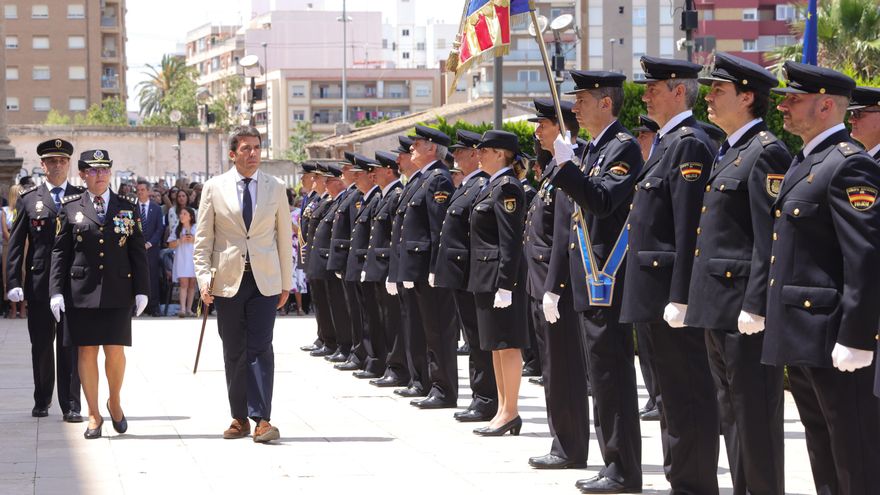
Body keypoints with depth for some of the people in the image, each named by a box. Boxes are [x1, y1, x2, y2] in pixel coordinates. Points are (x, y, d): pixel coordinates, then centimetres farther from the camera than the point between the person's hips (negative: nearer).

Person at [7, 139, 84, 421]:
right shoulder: (28, 200, 8)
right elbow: (15, 244, 5)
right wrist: (14, 283, -4)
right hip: (39, 283, 1)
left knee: (70, 346, -2)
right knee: (41, 346, 7)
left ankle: (70, 405, 0)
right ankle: (41, 401, 20)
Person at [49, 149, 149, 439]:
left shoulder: (128, 207, 8)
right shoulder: (70, 208, 6)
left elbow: (138, 252, 7)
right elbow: (60, 252, 4)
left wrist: (141, 290, 1)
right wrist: (56, 291, -3)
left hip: (117, 292, 0)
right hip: (81, 292, 0)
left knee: (115, 350, -4)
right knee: (87, 352, 2)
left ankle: (115, 401, 21)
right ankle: (94, 415, 10)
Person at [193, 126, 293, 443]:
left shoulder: (275, 188, 6)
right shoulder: (214, 188, 3)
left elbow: (284, 237, 9)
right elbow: (203, 239, 4)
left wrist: (286, 283, 8)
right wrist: (204, 279, -5)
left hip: (265, 280, 0)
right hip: (228, 280, 0)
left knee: (261, 348, -8)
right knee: (234, 352, 5)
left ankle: (262, 420, -11)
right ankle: (239, 418, 14)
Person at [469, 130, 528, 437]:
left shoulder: (507, 187, -13)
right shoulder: (494, 186, 17)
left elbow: (511, 240, -19)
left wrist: (505, 284, -23)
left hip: (501, 275, -10)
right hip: (487, 276, 10)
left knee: (507, 343, -6)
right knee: (496, 344, 12)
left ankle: (510, 412, -3)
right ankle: (504, 409, 16)